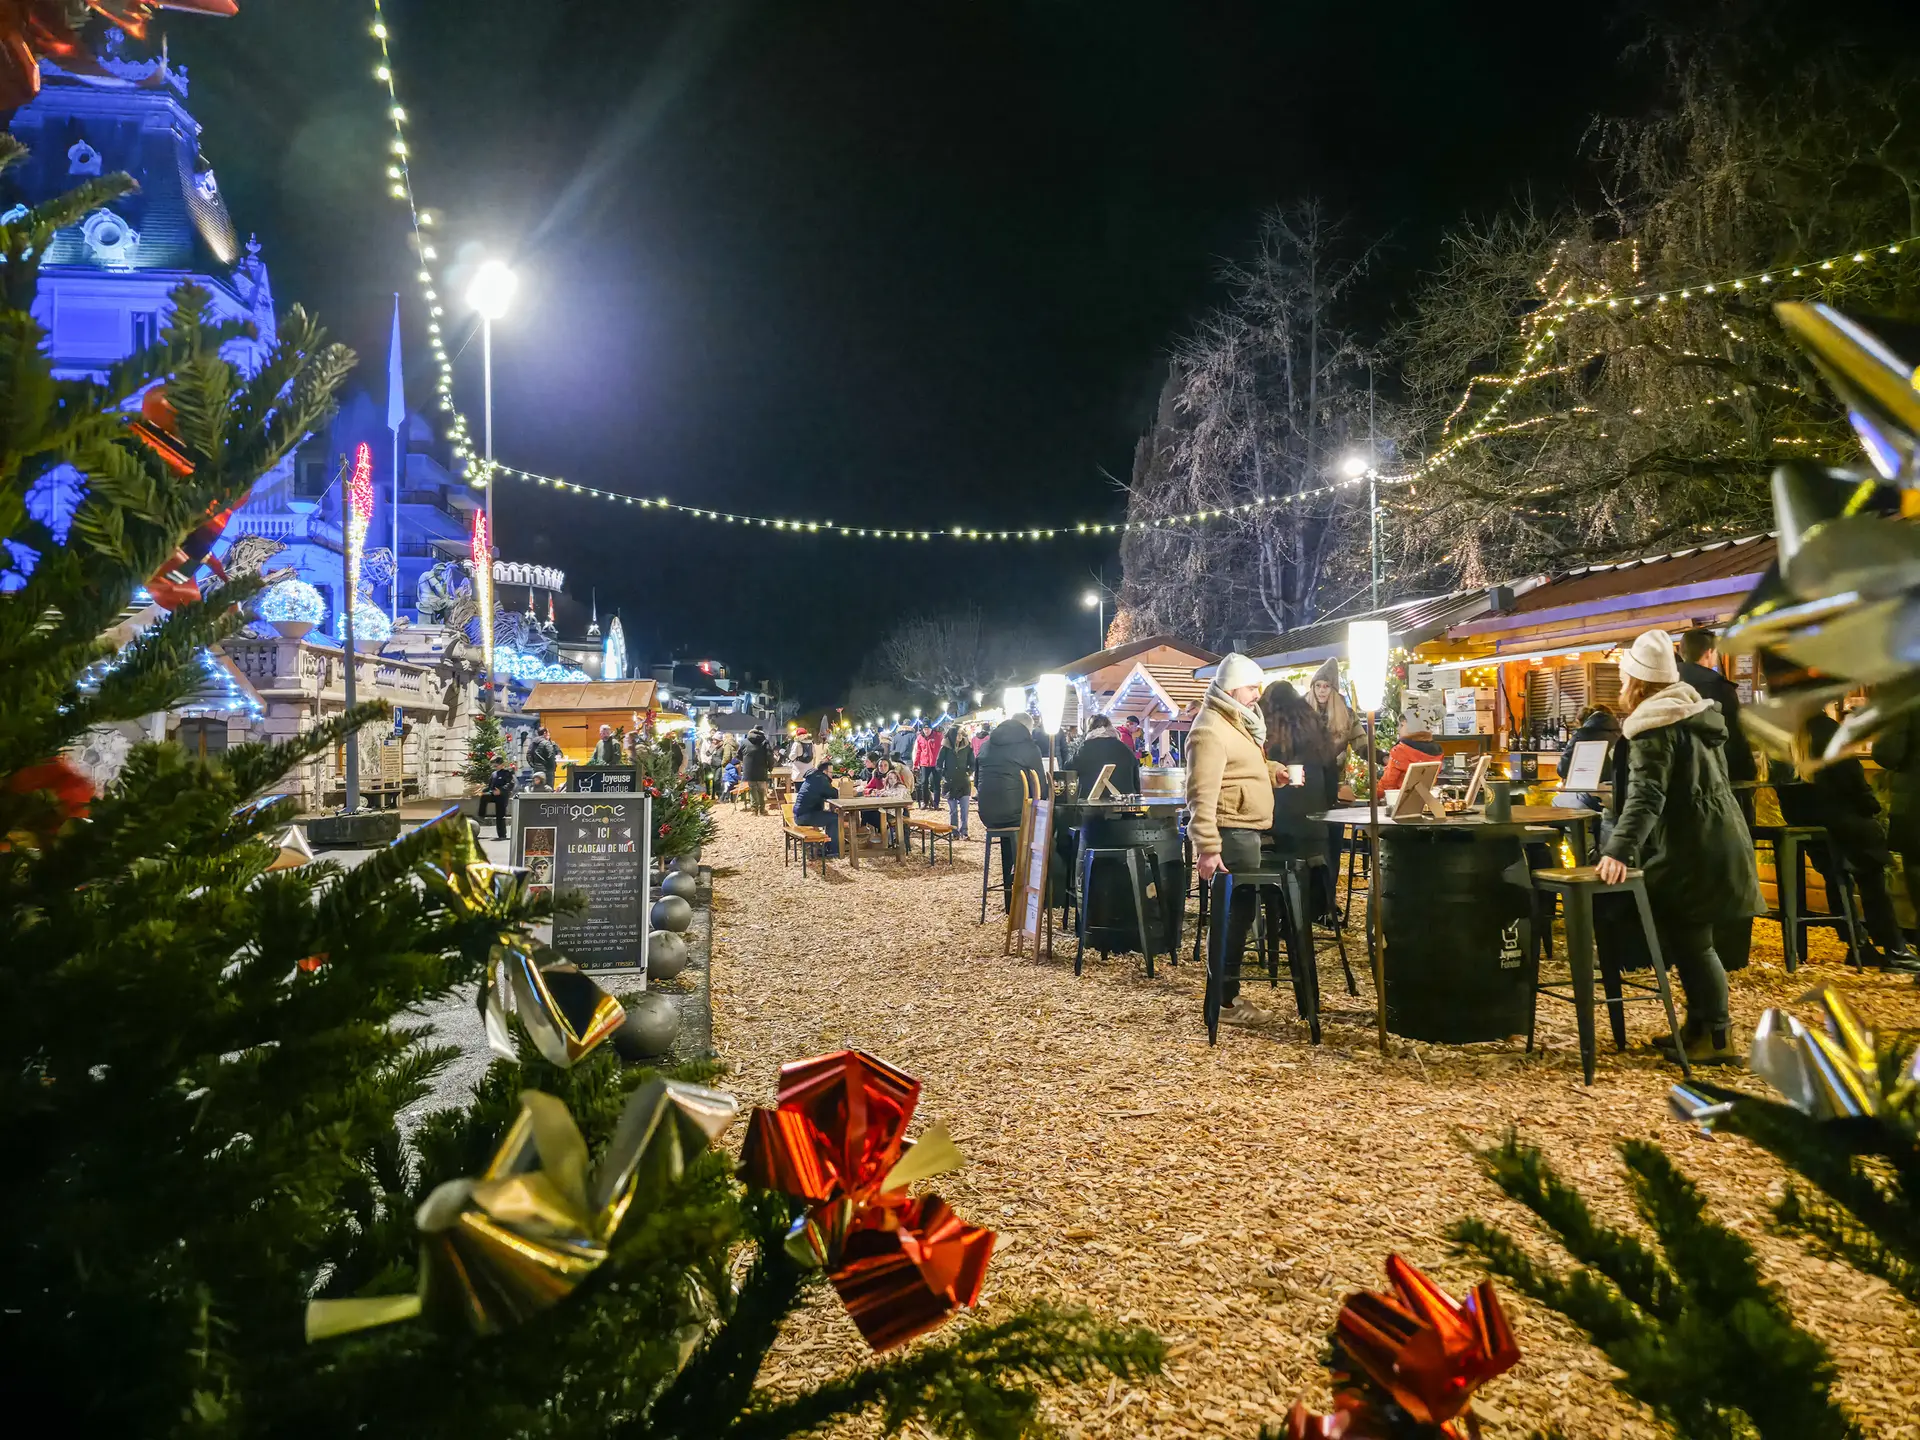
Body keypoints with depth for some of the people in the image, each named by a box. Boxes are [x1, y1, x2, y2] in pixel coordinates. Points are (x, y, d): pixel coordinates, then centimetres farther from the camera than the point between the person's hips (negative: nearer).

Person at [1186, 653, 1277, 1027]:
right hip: (1231, 834, -10)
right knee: (1234, 915, -5)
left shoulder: (1236, 721, 16)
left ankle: (1227, 993, 23)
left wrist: (1273, 773, 15)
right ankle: (1224, 1002, 3)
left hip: (1245, 832, 10)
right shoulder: (1210, 730, -17)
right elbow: (1202, 795, -23)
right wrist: (1208, 848, -27)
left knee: (1239, 913, 14)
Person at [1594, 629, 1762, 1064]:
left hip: (1692, 849, -10)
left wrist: (1620, 850, -34)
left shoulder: (1655, 725, -15)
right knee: (1687, 937, 16)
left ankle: (1718, 1037, 4)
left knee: (1689, 942, -2)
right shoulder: (1693, 711, 15)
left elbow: (1646, 794, -28)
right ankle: (1699, 1025, 25)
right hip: (1715, 841, 10)